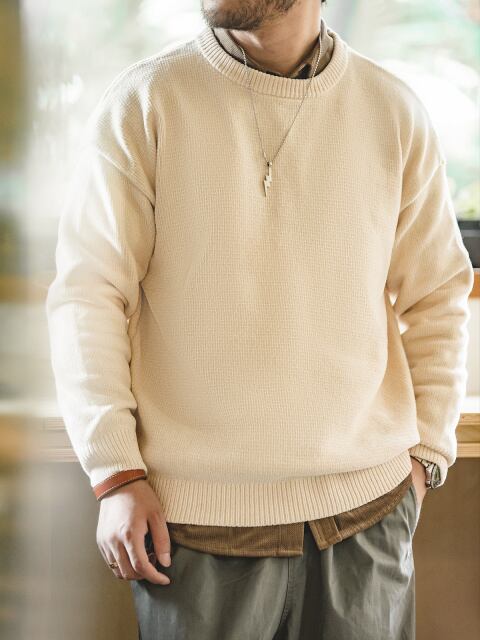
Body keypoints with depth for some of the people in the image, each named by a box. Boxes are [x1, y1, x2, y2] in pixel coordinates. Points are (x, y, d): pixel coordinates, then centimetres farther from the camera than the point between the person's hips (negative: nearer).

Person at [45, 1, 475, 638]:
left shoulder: (395, 112, 3)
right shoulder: (140, 102, -3)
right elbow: (86, 294, -5)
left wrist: (425, 452, 5)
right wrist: (115, 475, -9)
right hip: (195, 514, -2)